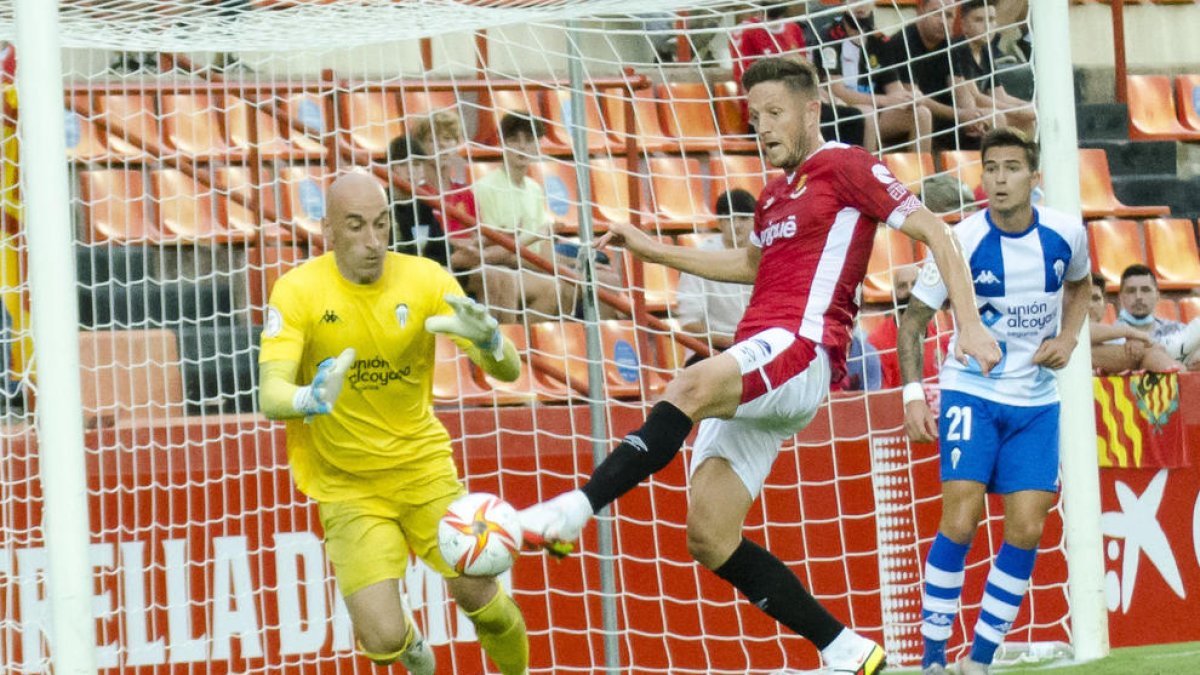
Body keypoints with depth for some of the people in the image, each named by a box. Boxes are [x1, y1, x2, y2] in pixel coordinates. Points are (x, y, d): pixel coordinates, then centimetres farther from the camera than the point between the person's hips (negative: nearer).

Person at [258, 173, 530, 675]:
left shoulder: (424, 279, -11)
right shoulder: (298, 291, -16)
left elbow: (508, 370, -13)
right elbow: (271, 395, -25)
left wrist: (487, 339, -37)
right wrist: (310, 400, -48)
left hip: (424, 468, 2)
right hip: (347, 487, -2)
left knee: (480, 596, 0)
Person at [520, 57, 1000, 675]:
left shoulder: (845, 166, 3)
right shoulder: (774, 194, 27)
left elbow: (934, 231, 0)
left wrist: (969, 324, -10)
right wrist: (650, 249, 41)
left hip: (803, 349, -9)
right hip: (751, 375, 9)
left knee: (694, 385, -38)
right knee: (710, 539, -3)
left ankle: (575, 509, -48)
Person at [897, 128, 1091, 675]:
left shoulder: (1066, 233, -6)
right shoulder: (962, 242, -16)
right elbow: (913, 319, -6)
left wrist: (1068, 337, -1)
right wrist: (913, 394, -16)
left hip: (1036, 402, 3)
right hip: (971, 394, -3)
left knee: (1026, 530, -4)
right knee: (960, 523, -14)